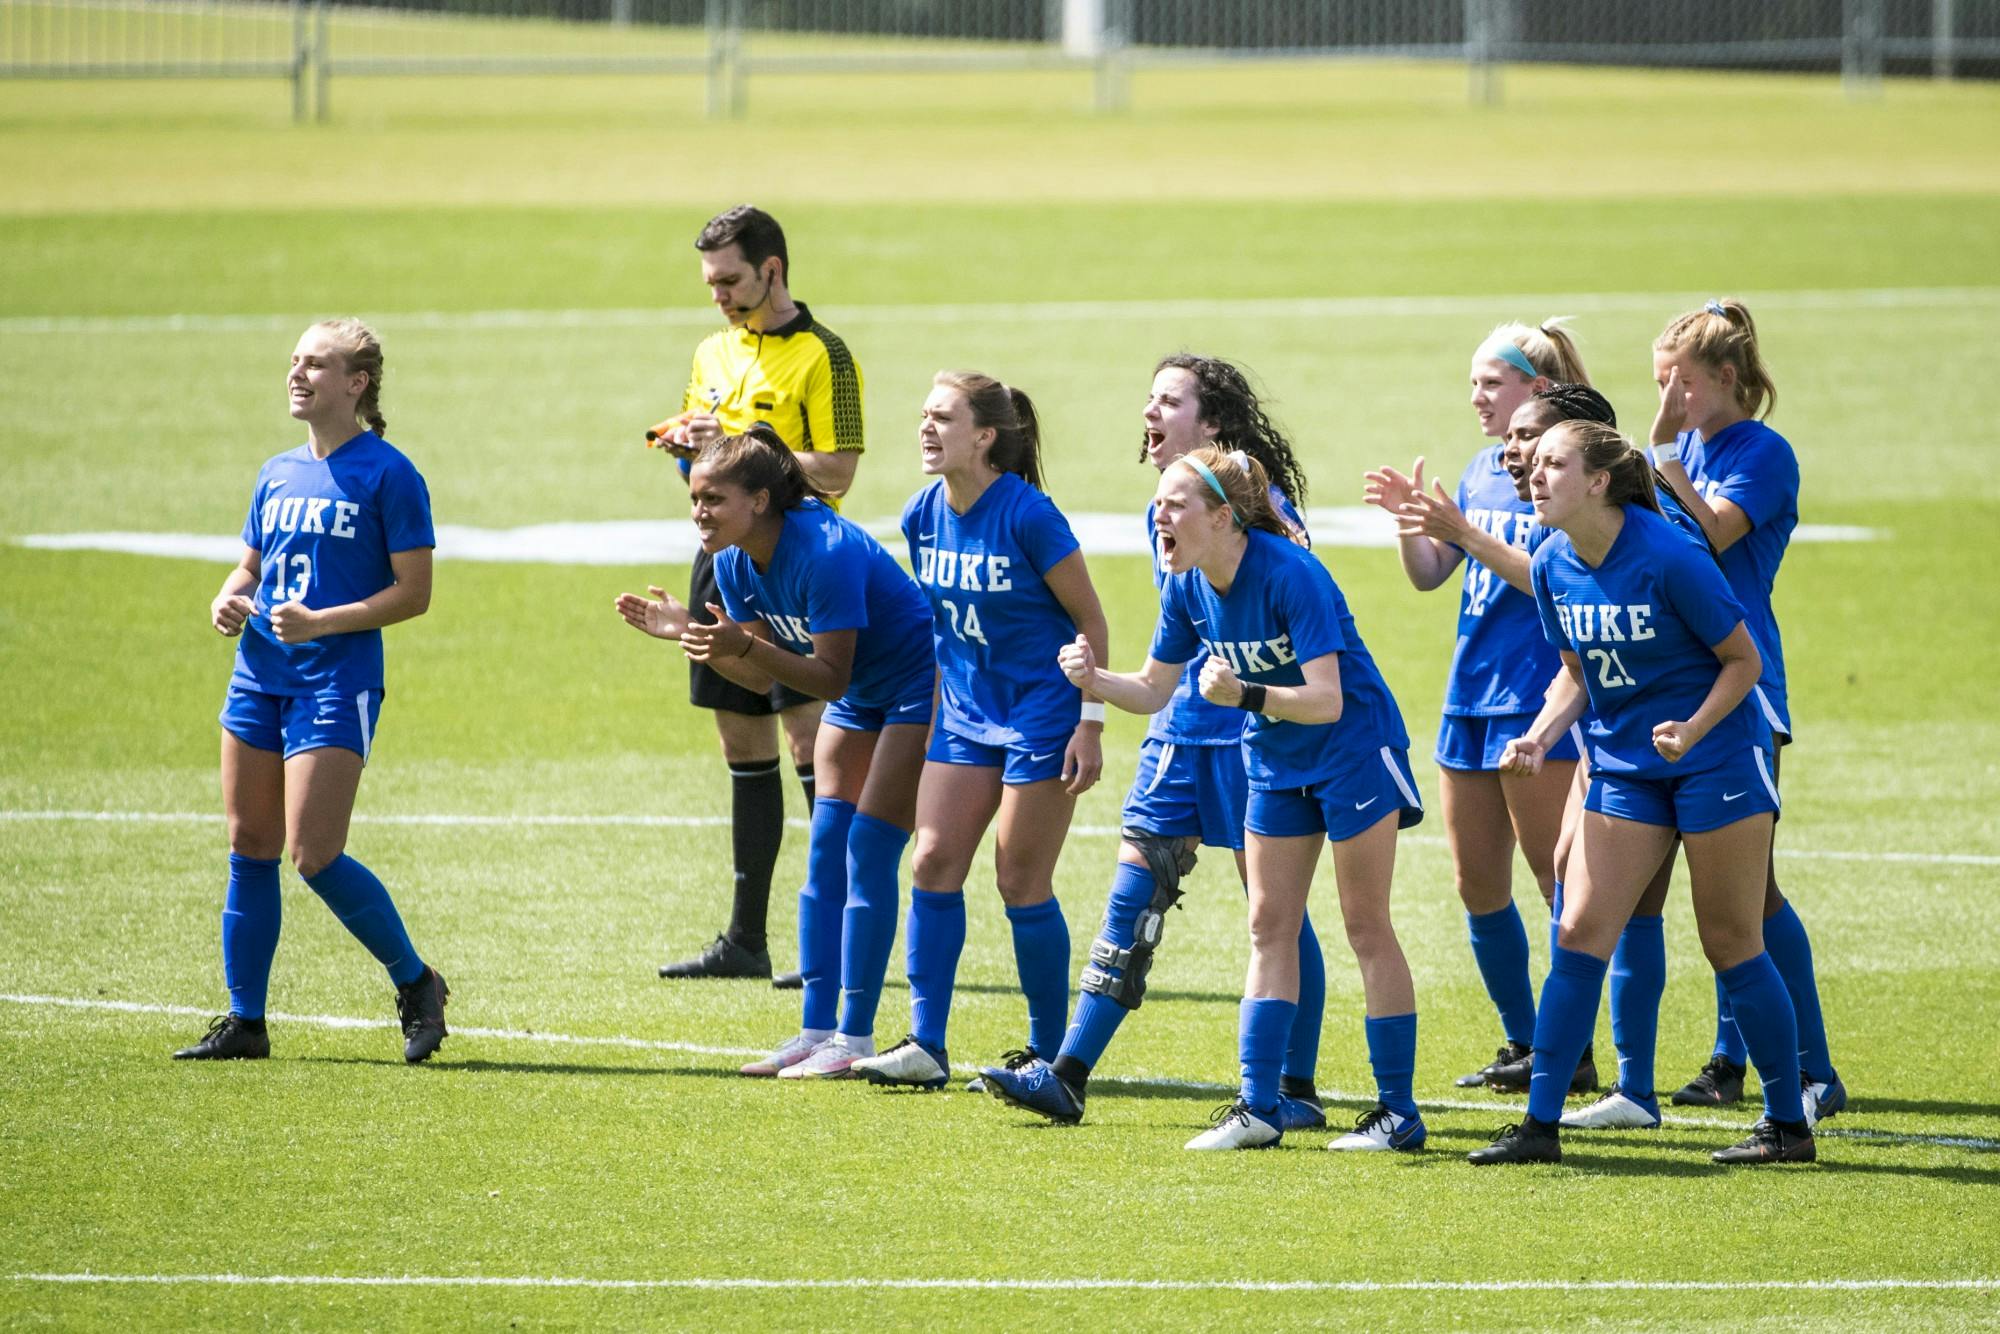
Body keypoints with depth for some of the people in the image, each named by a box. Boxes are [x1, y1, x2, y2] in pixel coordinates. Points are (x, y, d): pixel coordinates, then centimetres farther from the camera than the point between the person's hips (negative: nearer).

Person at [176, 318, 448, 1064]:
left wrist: (321, 623, -19)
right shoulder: (278, 475, 14)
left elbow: (413, 592, -9)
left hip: (337, 681, -7)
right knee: (250, 850, 6)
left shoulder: (386, 475, -7)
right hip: (259, 675, 7)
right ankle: (244, 1022, 13)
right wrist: (228, 602, 1)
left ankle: (417, 986, 5)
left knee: (313, 855, -13)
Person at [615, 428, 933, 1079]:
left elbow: (832, 678, -31)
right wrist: (691, 636, -13)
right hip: (860, 699, 9)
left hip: (918, 688, -9)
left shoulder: (825, 553, -31)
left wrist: (743, 645, -41)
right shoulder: (736, 564, -6)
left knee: (868, 850, -12)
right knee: (825, 852, 3)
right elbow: (760, 678, 1)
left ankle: (855, 1037, -9)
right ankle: (817, 1031, 5)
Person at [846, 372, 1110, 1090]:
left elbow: (1090, 620, -12)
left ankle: (1049, 1052, 11)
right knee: (933, 862, -2)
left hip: (1041, 714, -6)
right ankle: (926, 1046, 1)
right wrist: (933, 710, 15)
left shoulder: (1027, 515, -19)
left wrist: (1090, 723, -14)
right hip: (966, 713, 6)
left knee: (1020, 882, -2)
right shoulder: (923, 516, 0)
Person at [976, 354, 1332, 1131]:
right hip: (1181, 730, 7)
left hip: (1249, 731, -7)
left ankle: (1297, 1092, 7)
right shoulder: (1164, 513, 11)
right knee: (1134, 893, 4)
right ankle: (1067, 1075, 3)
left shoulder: (1256, 502, -12)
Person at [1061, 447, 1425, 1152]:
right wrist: (1095, 681, -15)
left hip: (1351, 746, -7)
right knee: (1269, 927, 5)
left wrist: (1245, 696, -45)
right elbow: (1154, 689, 4)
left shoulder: (1290, 575, -27)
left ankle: (1399, 1112, 2)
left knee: (1366, 927, -3)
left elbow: (1327, 700, -31)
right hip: (1277, 762, 7)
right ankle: (1258, 1107, 8)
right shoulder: (1187, 590, -6)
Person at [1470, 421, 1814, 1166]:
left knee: (1730, 944, -1)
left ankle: (1789, 1125, 11)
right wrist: (1540, 737, -5)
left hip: (1715, 760, -6)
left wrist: (1693, 731, -24)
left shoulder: (1667, 559, -20)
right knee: (1580, 932, -2)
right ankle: (1539, 1125, 1)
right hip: (1624, 765, 6)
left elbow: (1744, 660, -11)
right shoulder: (1554, 568, -1)